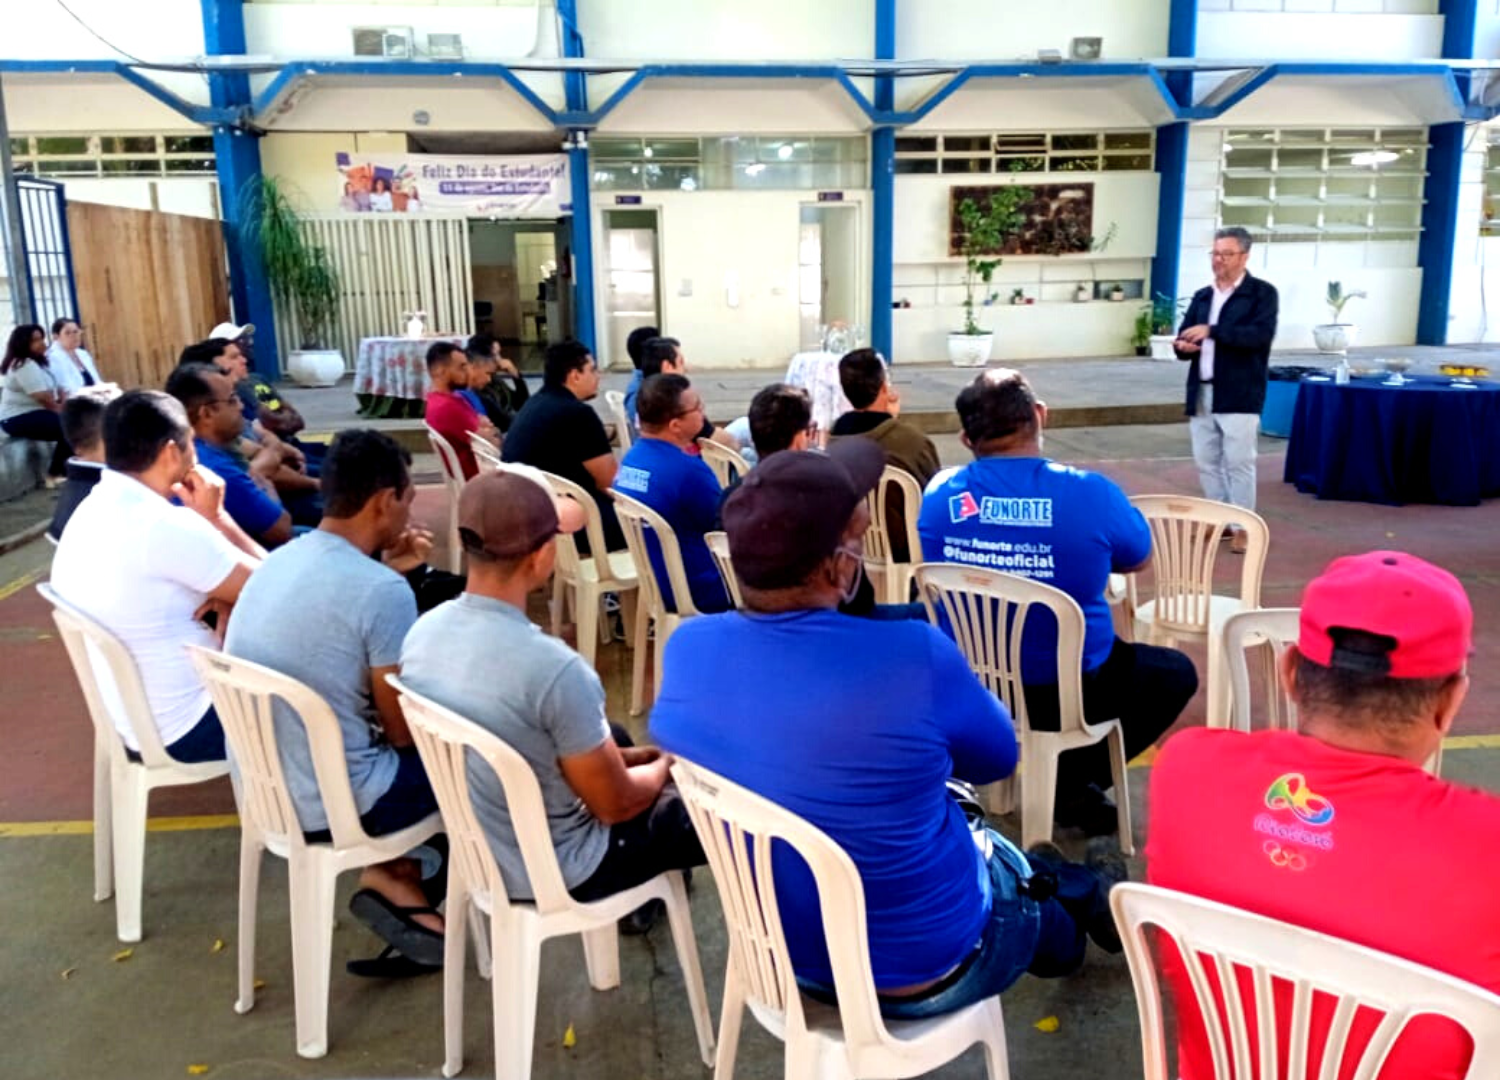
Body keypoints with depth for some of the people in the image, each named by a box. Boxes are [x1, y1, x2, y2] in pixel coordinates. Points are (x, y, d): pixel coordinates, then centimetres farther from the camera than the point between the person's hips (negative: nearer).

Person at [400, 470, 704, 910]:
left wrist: (624, 755, 12)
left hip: (474, 845, 7)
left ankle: (651, 878, 40)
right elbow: (615, 806, -20)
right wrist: (664, 765, 2)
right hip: (555, 869, -7)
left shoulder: (422, 632, -10)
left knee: (613, 743, 28)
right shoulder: (554, 668, -34)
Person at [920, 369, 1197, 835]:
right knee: (1176, 673, 24)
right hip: (1069, 692, -5)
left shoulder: (940, 494, -10)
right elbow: (1139, 557, 2)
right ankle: (1074, 783, 13)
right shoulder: (1091, 494, -19)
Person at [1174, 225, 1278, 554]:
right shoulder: (1202, 296, 16)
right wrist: (1183, 346, -9)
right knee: (1206, 462, 9)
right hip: (1202, 394, 6)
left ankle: (1243, 527, 4)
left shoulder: (1262, 292, -1)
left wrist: (1212, 331, -22)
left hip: (1239, 395, -6)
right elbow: (1185, 337, 16)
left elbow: (1261, 333, -17)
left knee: (1239, 462, -4)